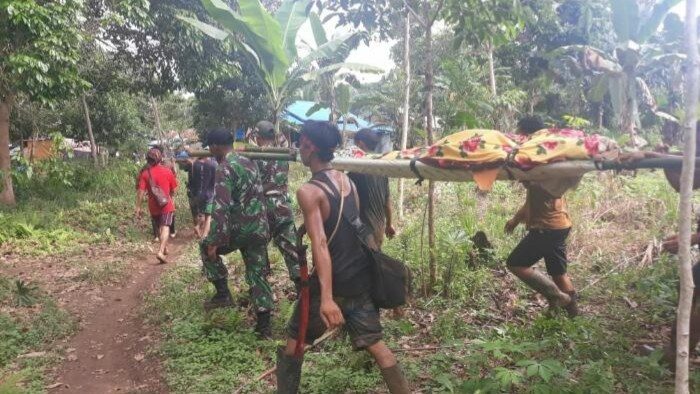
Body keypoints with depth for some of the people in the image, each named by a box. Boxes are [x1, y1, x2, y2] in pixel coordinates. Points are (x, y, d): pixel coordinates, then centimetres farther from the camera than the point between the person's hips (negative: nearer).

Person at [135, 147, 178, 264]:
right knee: (165, 228, -4)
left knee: (158, 228, 20)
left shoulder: (144, 173, -5)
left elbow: (141, 192, -11)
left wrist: (138, 208, -7)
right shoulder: (167, 171, -5)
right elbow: (173, 190, 2)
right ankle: (161, 251, -21)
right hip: (166, 204, -2)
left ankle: (165, 248, 35)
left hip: (153, 206, 2)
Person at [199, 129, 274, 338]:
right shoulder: (249, 162, 13)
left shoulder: (224, 168, -13)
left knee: (206, 247, 20)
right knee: (258, 276, 13)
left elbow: (220, 208, -21)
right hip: (260, 230, 7)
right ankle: (264, 325, 14)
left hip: (239, 229, -7)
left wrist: (213, 242, -20)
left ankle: (223, 293, 16)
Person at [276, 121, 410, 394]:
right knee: (375, 343, 14)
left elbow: (320, 244, -27)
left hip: (332, 283, -6)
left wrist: (326, 298, -32)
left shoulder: (308, 191, -17)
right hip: (361, 278, 6)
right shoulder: (347, 181, 5)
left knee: (294, 341, 14)